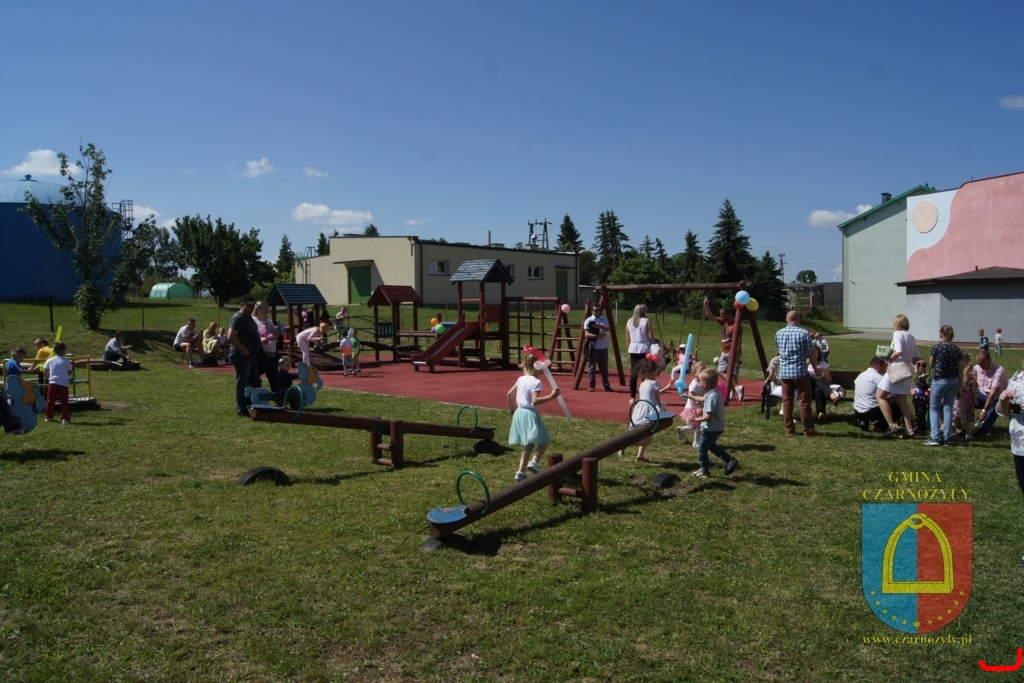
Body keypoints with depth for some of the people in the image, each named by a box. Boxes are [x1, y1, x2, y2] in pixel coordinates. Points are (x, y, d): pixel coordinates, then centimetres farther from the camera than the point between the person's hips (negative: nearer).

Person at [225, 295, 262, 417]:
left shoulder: (248, 318, 16)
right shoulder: (238, 318, -14)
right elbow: (231, 337, -25)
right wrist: (244, 350, -22)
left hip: (251, 355, 10)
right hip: (241, 355, -10)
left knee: (256, 383, 14)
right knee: (242, 384, -3)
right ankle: (242, 411, 4)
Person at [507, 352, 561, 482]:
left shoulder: (521, 379, 8)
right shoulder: (536, 382, -15)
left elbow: (509, 394, 15)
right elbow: (535, 401, -26)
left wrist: (511, 408, 29)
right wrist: (551, 396, -26)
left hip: (519, 413, 8)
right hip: (530, 414, -8)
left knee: (528, 445, 15)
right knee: (543, 442, 4)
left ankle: (521, 472, 9)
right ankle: (533, 462, -18)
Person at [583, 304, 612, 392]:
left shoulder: (604, 319, 11)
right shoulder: (588, 320, -3)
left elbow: (608, 329, -5)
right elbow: (586, 334, -11)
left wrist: (600, 326, -20)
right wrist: (597, 336, -23)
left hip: (603, 347, 4)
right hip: (593, 347, -4)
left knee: (604, 367, 10)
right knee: (592, 367, 0)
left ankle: (606, 385, 17)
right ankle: (591, 386, 7)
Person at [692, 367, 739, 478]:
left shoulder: (712, 397, -27)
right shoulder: (716, 393, 4)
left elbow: (709, 416, -29)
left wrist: (697, 419, -20)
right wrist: (702, 414, 10)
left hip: (712, 428, -10)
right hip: (717, 427, 10)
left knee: (702, 447, 4)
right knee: (711, 445, 27)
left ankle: (704, 471, 16)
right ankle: (730, 461, 25)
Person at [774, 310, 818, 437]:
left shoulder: (779, 333, 5)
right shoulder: (804, 333, -7)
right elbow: (810, 354, -4)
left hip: (784, 372, 4)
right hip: (800, 371, -4)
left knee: (787, 401, 8)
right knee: (804, 401, 2)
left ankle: (789, 429, 10)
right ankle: (808, 430, 6)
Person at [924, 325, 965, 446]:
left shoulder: (936, 347, -10)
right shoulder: (957, 349, 2)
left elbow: (931, 364, 3)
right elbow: (960, 370, 5)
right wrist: (959, 386, 12)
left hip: (939, 380, -4)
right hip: (954, 381, 4)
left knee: (933, 408, 4)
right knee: (948, 408, 9)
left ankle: (935, 437, -6)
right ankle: (946, 438, 8)